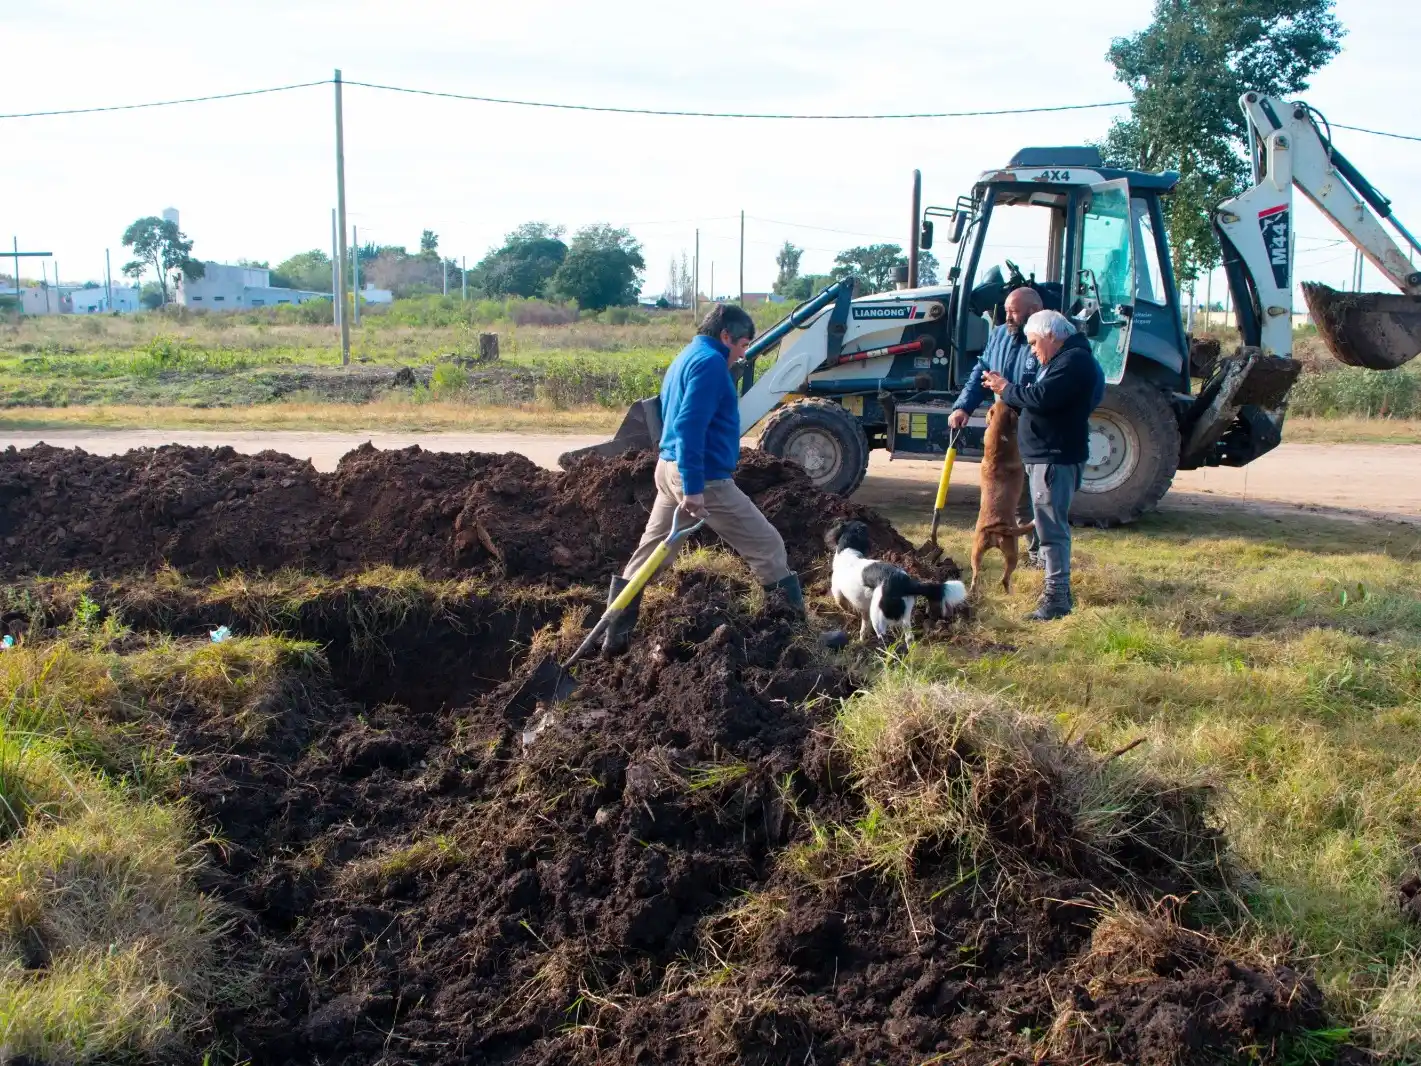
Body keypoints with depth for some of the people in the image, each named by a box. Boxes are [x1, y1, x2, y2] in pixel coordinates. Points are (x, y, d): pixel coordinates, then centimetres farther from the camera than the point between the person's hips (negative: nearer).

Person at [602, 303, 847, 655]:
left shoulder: (685, 358, 18)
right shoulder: (710, 362, -14)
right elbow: (690, 427, -24)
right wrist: (693, 488, -25)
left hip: (670, 469, 10)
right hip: (704, 478, -10)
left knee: (647, 557, 14)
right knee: (767, 546, -2)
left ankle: (615, 638, 18)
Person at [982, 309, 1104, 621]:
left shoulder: (1075, 361, -15)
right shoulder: (1063, 360, 20)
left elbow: (1042, 397, -25)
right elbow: (1040, 399, 19)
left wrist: (1008, 390, -11)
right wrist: (1007, 391, 6)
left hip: (1057, 458, -11)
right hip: (1046, 455, 11)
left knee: (1051, 527, -11)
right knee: (1052, 525, 16)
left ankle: (1056, 597, -9)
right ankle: (1057, 591, 25)